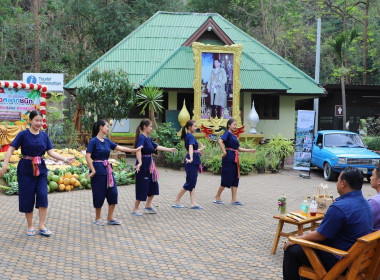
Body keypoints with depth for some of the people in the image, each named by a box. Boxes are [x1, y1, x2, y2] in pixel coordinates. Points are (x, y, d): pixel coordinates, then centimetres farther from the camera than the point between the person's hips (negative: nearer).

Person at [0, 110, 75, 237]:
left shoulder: (44, 135, 4)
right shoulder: (23, 134, -7)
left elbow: (51, 152, 2)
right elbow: (11, 150, -10)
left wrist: (65, 159, -12)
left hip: (41, 169, 3)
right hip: (26, 169, -3)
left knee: (43, 195, -7)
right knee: (27, 198, 2)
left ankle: (41, 226, 3)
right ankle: (30, 226, 16)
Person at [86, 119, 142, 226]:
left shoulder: (107, 141, 10)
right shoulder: (93, 141, -11)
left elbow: (119, 148, 13)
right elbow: (88, 156, -15)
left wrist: (134, 150, 11)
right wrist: (93, 170, -17)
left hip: (107, 169, 7)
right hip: (98, 170, -7)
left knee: (113, 192, 4)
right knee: (99, 194, 1)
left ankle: (110, 218, 14)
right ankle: (97, 218, 17)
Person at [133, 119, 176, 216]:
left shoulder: (148, 139, 12)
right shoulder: (141, 138, -16)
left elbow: (157, 147, 23)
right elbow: (138, 150, -32)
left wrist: (169, 149, 30)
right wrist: (140, 162, -47)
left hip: (150, 165, 10)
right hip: (143, 166, -10)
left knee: (153, 185, 16)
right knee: (142, 188, -3)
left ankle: (148, 206, 28)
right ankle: (135, 209, 8)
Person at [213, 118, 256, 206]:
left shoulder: (234, 136, 19)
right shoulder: (227, 133, -7)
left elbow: (239, 148, 21)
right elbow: (220, 141, -24)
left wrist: (250, 150, 18)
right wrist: (224, 152, -24)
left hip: (234, 159, 9)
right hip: (228, 158, -9)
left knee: (235, 178, 7)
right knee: (227, 178, -5)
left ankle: (234, 200, 9)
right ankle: (217, 197, 8)